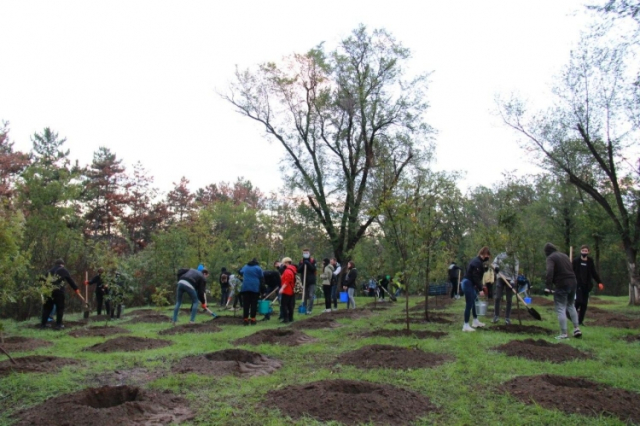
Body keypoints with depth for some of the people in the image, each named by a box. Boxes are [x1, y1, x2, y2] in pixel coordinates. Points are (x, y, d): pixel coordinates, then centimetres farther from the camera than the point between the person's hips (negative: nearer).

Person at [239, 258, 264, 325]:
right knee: (254, 304, 1)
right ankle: (252, 319, -1)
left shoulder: (245, 267, 14)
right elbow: (262, 277, -1)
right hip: (255, 288, -3)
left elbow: (240, 272, 32)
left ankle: (245, 319, 1)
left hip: (245, 288, 3)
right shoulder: (258, 268, 1)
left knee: (246, 304, 3)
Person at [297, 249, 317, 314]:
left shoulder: (313, 261, 0)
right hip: (304, 281, 3)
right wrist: (302, 265, -17)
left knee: (311, 296, -9)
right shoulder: (301, 262, 6)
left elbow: (314, 269, -13)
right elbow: (298, 270, -4)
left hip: (311, 281, -3)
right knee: (305, 296, 11)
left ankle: (309, 309, -8)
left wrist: (308, 264, -22)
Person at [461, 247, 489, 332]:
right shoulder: (477, 262, -18)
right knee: (469, 305, -7)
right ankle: (466, 326, -3)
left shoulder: (477, 261, 14)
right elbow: (476, 277, -22)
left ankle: (475, 321, 33)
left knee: (474, 302, 20)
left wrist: (478, 287, 17)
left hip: (469, 284, 11)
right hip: (468, 284, -11)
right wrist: (480, 289, -21)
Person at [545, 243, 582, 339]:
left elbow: (549, 272, -22)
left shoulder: (551, 258, -6)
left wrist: (548, 286, -25)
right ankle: (576, 329, 22)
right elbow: (572, 269, 20)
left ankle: (564, 333, -5)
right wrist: (573, 281, 20)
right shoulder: (565, 255, 19)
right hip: (572, 283, 8)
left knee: (561, 309, -3)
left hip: (561, 285, -8)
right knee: (571, 306, 24)